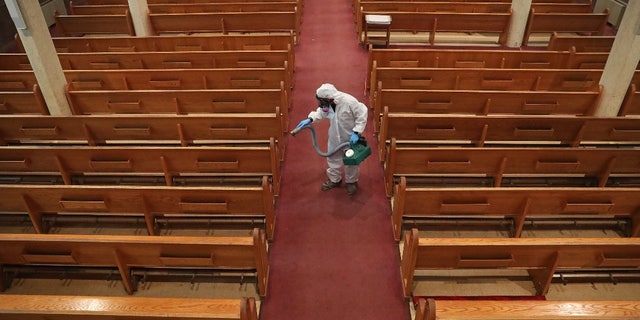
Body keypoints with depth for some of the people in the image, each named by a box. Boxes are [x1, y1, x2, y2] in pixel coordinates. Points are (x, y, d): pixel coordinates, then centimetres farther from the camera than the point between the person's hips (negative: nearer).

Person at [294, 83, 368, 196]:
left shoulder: (349, 101, -33)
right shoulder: (327, 102, -16)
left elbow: (362, 116, -23)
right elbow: (321, 112, 4)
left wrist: (356, 132, -26)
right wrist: (310, 119, -12)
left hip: (350, 138, -5)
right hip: (334, 138, 5)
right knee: (333, 158, 21)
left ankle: (351, 182, 39)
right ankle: (334, 180, 44)